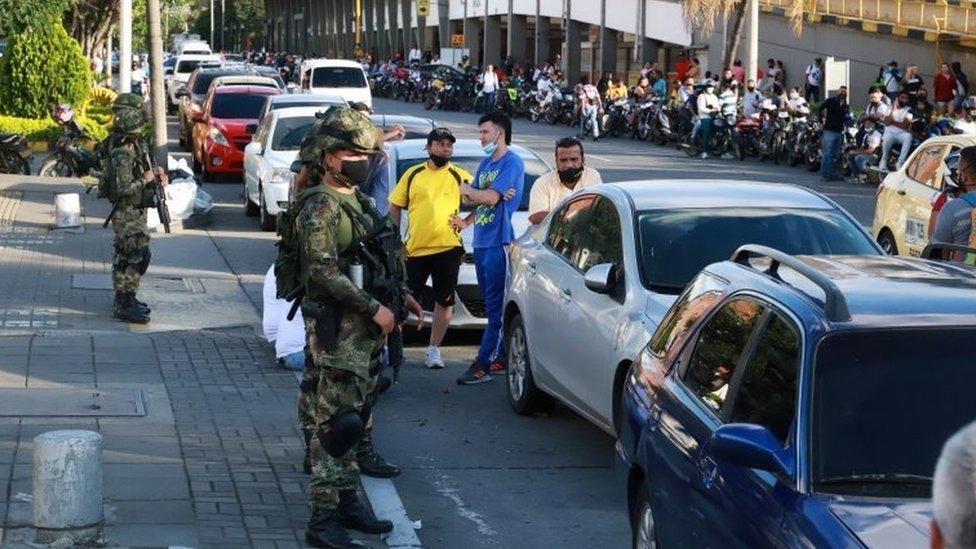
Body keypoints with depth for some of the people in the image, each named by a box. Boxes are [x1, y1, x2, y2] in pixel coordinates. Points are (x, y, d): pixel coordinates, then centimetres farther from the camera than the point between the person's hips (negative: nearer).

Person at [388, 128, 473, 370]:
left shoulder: (460, 177, 3)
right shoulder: (413, 174, 6)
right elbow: (395, 208, 10)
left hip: (447, 248, 0)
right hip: (414, 248, 0)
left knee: (445, 301, 5)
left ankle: (434, 349, 16)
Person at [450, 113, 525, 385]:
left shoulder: (512, 162, -8)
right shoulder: (485, 164, 18)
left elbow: (491, 198, -17)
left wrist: (468, 191, -1)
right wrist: (466, 222, 3)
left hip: (499, 241, -9)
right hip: (480, 241, 9)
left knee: (496, 307, -7)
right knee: (493, 304, 11)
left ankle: (483, 365, -11)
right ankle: (502, 358, 18)